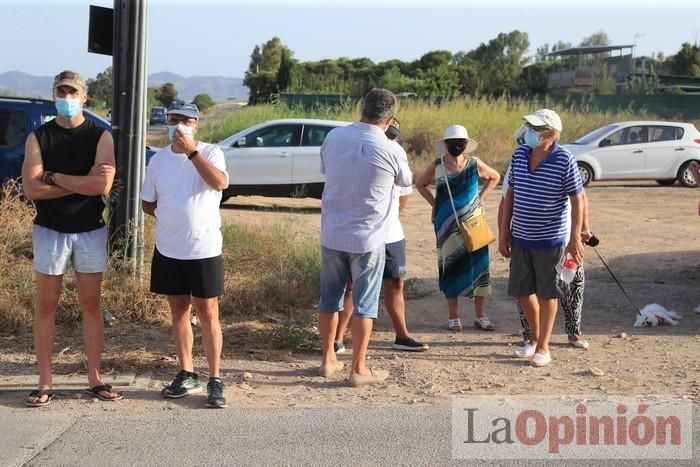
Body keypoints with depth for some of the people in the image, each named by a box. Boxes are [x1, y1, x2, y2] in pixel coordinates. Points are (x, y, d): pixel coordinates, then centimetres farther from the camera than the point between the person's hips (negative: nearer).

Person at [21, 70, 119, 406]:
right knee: (46, 305, 4)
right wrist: (83, 182, -14)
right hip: (49, 231, 0)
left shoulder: (100, 137, -1)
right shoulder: (38, 138, 0)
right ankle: (45, 382, 11)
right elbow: (31, 188, -12)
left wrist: (53, 177, -13)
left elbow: (103, 185, -16)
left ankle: (95, 378, 16)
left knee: (91, 305, 7)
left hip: (91, 231, 0)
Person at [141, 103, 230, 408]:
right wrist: (172, 218, 1)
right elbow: (147, 204, 14)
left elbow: (219, 182, -27)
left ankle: (215, 380, 5)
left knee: (208, 313, -1)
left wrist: (191, 151, -28)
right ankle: (187, 375, 23)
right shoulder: (158, 159, 6)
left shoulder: (210, 153, -5)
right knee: (179, 311, 12)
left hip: (204, 249, -4)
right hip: (168, 250, 4)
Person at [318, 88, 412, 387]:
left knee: (329, 299, 16)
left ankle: (328, 360, 27)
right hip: (367, 239, -4)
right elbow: (406, 181, 6)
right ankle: (358, 370, 12)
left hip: (331, 235, 4)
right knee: (364, 305, 7)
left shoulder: (333, 137, -4)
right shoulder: (391, 151, -15)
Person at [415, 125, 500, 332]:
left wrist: (481, 198, 5)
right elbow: (420, 184, 13)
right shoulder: (437, 166, -2)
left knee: (478, 265, 1)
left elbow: (495, 177, 15)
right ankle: (453, 316, 14)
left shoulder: (475, 164, -2)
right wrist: (435, 203, 3)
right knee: (451, 267, 5)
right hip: (447, 225, 0)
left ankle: (481, 316, 11)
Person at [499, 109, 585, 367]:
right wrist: (504, 232, 8)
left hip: (550, 240, -5)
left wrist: (575, 238, -13)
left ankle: (543, 346, 17)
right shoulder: (519, 154, 0)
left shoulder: (565, 161, -15)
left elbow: (577, 200, -10)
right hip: (520, 238, 5)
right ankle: (535, 337, 33)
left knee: (546, 293, 5)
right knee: (522, 291, 13)